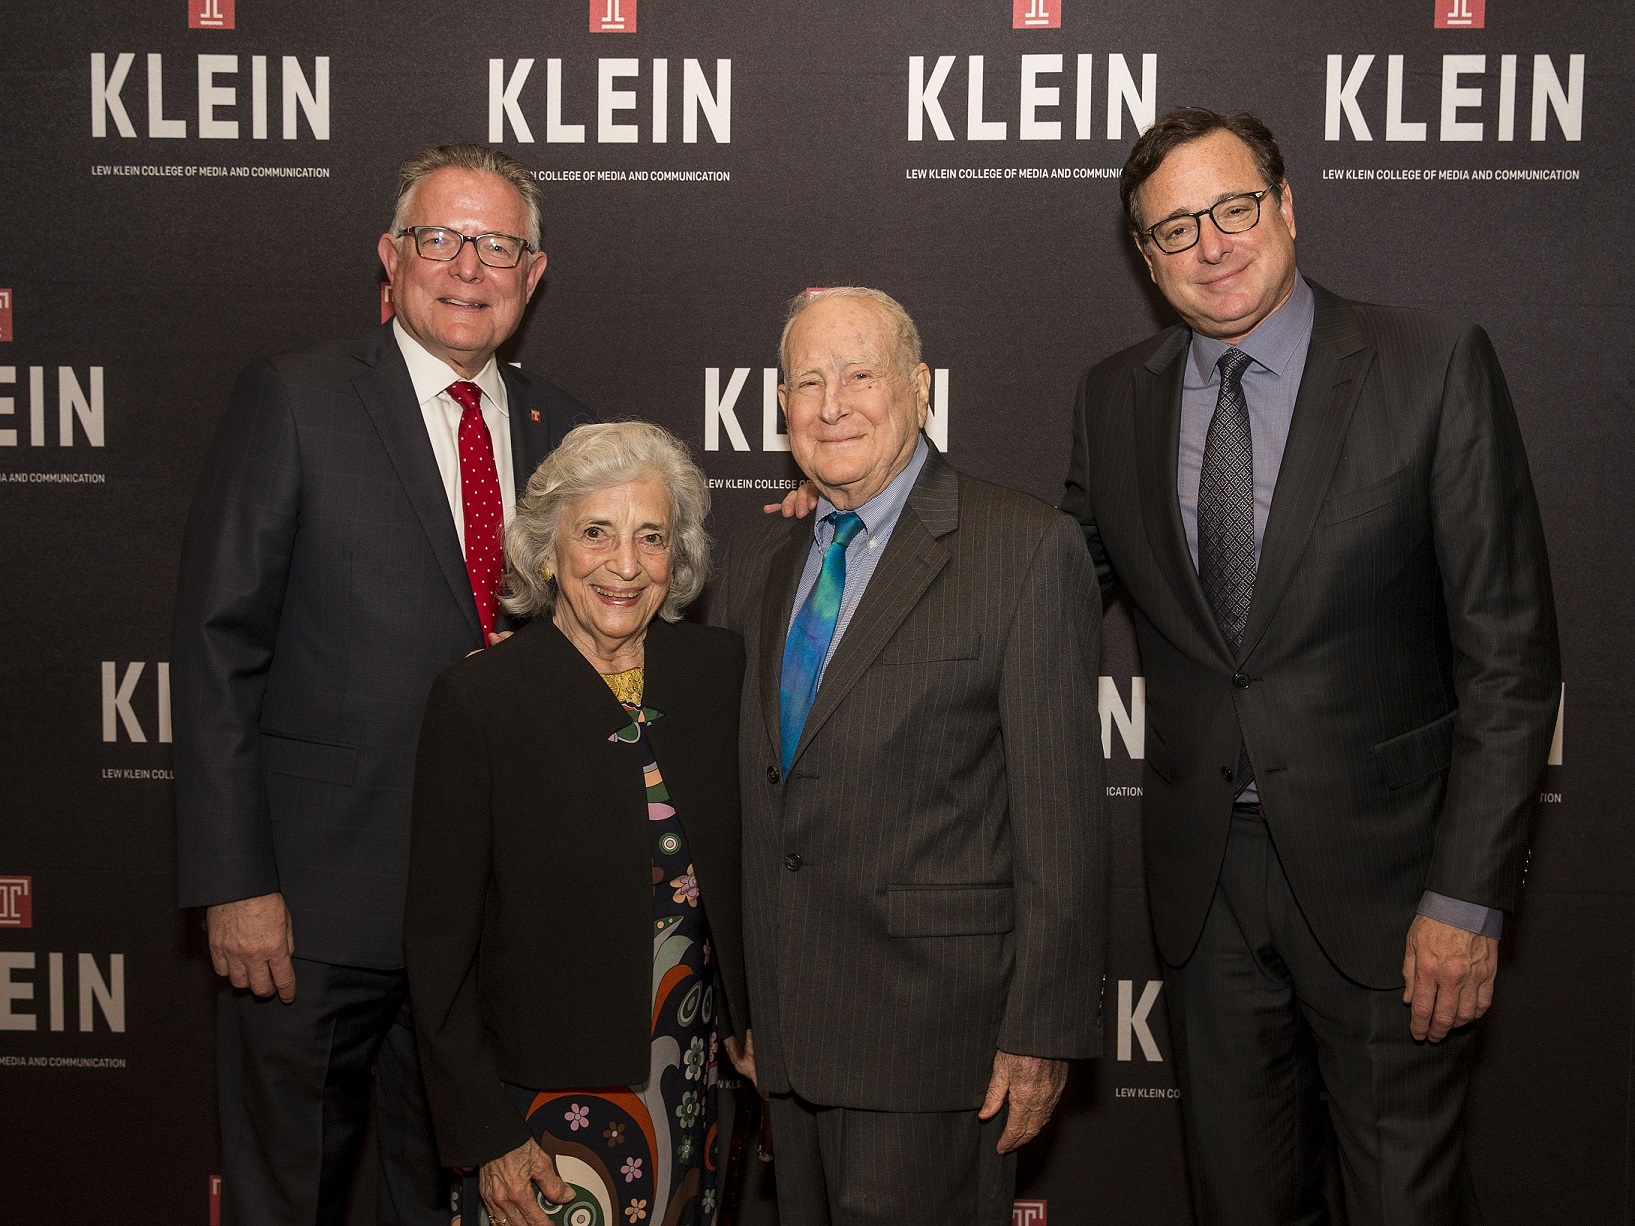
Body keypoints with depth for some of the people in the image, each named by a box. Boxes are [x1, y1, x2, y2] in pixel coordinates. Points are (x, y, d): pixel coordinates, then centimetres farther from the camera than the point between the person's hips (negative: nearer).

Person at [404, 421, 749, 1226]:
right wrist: (487, 1135, -10)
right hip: (548, 1095, -4)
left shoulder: (718, 668, -1)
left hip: (695, 1089, 4)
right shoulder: (479, 699, -13)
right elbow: (439, 946, -9)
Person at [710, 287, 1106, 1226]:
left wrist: (1043, 1031, -13)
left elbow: (1061, 815, -12)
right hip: (790, 1028, 6)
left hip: (934, 1021, -6)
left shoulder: (1029, 549, -9)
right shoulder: (760, 560, 11)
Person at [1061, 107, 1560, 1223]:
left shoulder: (1434, 366, -8)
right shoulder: (1115, 399, 5)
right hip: (1204, 875, 4)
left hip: (1379, 876, -3)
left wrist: (1468, 897, -14)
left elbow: (1509, 649, -10)